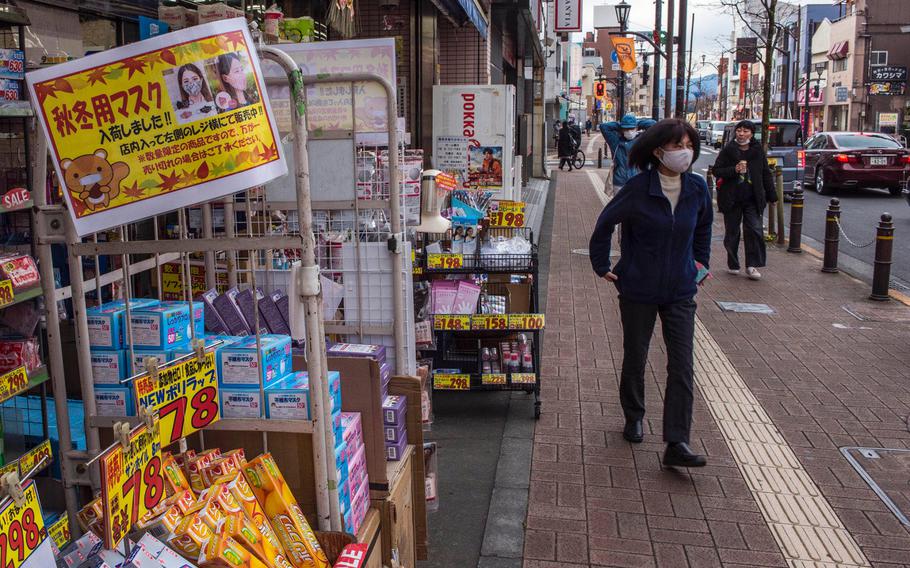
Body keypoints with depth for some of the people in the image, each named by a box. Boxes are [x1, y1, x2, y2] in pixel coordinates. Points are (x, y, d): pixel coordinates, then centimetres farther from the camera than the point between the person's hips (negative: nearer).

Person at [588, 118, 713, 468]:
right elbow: (606, 223, 0)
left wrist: (701, 262, 16)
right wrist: (601, 265, 1)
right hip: (638, 290, -2)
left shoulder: (697, 189, -2)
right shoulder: (638, 188, -13)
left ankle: (677, 444, -2)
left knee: (682, 367, -5)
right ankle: (633, 418, 37)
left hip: (680, 291, 2)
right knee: (634, 360, 13)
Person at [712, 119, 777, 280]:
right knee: (732, 232, 8)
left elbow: (766, 174, 11)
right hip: (732, 199, -1)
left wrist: (772, 196, 12)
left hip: (753, 199, 1)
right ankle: (732, 265, 22)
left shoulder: (758, 151, 4)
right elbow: (716, 170, -2)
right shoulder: (727, 151, -1)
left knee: (755, 230, -8)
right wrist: (734, 170, -19)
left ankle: (752, 266, 0)